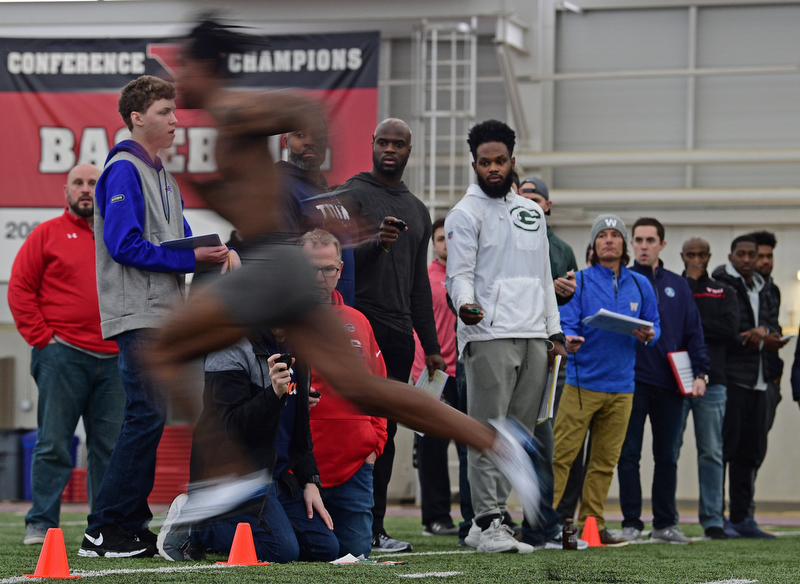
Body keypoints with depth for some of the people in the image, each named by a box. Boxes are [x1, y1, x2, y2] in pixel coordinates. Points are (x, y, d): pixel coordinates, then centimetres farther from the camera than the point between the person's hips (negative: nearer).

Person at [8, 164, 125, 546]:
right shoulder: (47, 234, 4)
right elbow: (19, 288, 1)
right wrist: (42, 337, -6)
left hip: (113, 360, 4)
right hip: (62, 357, -4)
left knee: (110, 447, 4)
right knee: (53, 444, -4)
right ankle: (40, 525, 0)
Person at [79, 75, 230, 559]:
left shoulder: (162, 176, 20)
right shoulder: (124, 170, -9)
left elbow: (179, 241, 22)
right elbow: (124, 244, -17)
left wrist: (215, 252, 0)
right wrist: (192, 259, -16)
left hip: (163, 315, 10)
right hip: (137, 315, -9)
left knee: (148, 418, 8)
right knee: (146, 417, -13)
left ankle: (132, 526, 12)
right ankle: (104, 532, -12)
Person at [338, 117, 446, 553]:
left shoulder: (417, 210, 21)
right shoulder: (353, 194, -1)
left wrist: (431, 345, 21)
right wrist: (376, 243, -29)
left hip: (399, 333, 7)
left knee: (386, 433, 6)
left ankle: (373, 528, 8)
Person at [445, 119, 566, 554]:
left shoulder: (532, 212, 21)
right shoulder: (466, 213, 1)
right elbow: (459, 273, -6)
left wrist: (554, 332, 18)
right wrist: (465, 303, -28)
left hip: (534, 338, 7)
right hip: (489, 336, -6)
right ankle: (489, 523, -11)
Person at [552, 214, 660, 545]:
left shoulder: (640, 285, 11)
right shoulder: (580, 281, 0)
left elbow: (655, 326, 16)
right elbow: (566, 322, -8)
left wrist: (648, 336, -8)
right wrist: (568, 339, -31)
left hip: (621, 386, 4)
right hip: (582, 383, -4)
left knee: (605, 461, 7)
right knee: (560, 453, -9)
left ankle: (592, 524, 14)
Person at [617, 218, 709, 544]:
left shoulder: (677, 286, 12)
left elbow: (694, 333, 10)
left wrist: (700, 373, 1)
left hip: (670, 383, 3)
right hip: (632, 382, -2)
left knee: (667, 456, 6)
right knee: (628, 455, -2)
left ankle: (665, 523, 13)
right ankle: (631, 523, 3)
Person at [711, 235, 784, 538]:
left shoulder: (761, 289, 20)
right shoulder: (721, 285, -5)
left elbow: (774, 328, 14)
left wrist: (763, 330, -10)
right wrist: (760, 342, -9)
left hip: (757, 380, 8)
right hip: (730, 377, -8)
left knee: (751, 450, 8)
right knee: (725, 445, -8)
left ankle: (741, 517, 13)